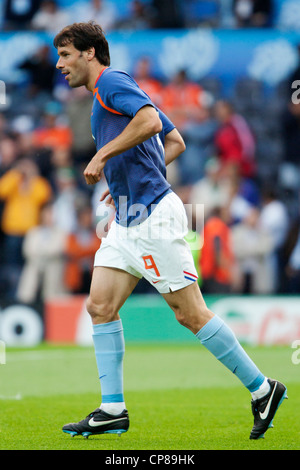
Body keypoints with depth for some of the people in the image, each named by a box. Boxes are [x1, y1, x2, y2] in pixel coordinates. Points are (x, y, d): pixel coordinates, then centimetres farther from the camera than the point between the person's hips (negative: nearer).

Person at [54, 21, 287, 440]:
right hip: (128, 221, 10)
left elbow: (151, 120, -27)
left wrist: (102, 155, -22)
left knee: (191, 313, -6)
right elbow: (176, 142, 24)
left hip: (153, 217, -10)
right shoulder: (108, 93, 21)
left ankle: (262, 389, 2)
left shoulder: (112, 81, -8)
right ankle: (113, 409, 2)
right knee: (100, 306, 2)